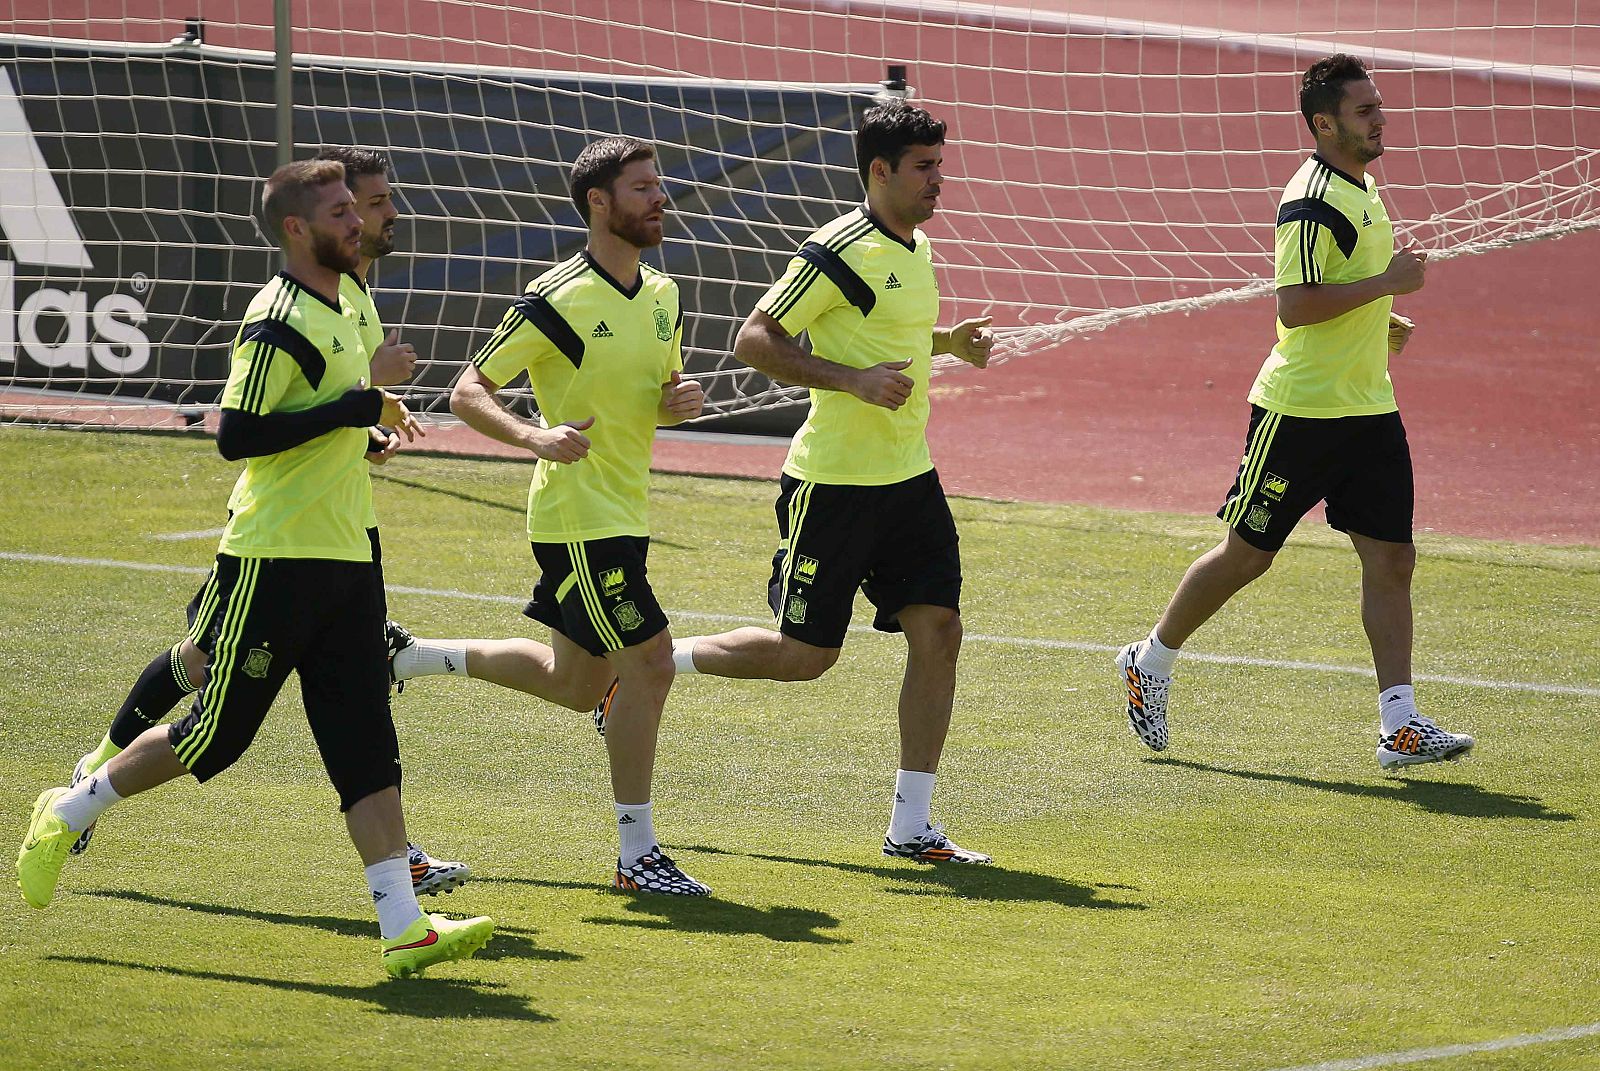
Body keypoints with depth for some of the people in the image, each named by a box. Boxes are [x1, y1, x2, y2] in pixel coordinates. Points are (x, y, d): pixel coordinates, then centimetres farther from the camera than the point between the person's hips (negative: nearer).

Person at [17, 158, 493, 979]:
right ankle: (67, 814, 20)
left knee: (368, 747, -1)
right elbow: (236, 434, -24)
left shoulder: (337, 310, 14)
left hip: (343, 558, 8)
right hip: (274, 562, -8)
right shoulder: (280, 321, -15)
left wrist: (370, 420, 12)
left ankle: (403, 927, -7)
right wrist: (351, 410, -22)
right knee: (215, 735, 0)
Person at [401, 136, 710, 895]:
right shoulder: (558, 301, -15)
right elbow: (467, 393, -12)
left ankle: (413, 656, 35)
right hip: (577, 516, -9)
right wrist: (534, 436, -29)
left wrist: (680, 400, -3)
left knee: (575, 686, 17)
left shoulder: (664, 297, 8)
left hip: (623, 517, 9)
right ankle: (637, 854, -3)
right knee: (649, 665, -12)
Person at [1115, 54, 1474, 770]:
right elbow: (1295, 305, -25)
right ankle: (1151, 663, 24)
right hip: (1300, 410, -8)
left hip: (1368, 409, 8)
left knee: (1391, 559, 0)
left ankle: (1400, 725, -1)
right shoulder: (1312, 201, -17)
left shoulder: (1362, 190, 14)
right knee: (1246, 553, 3)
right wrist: (1387, 283, -22)